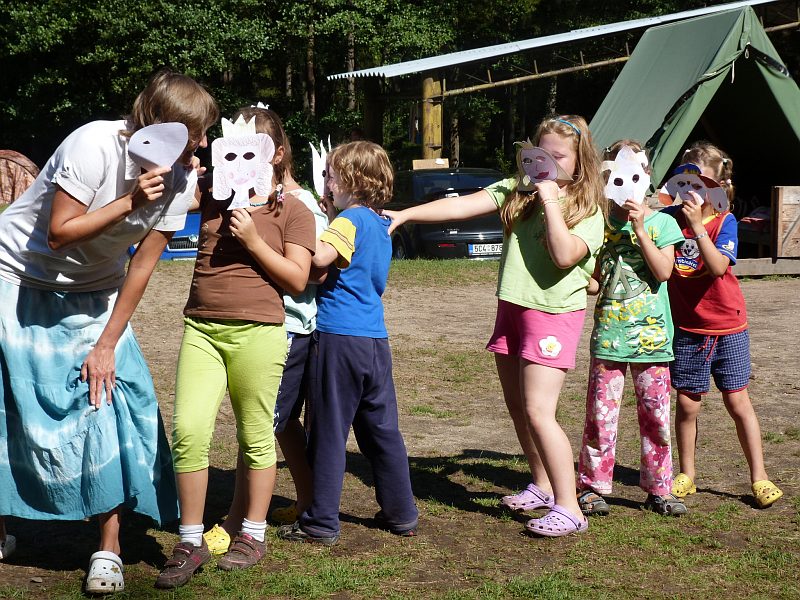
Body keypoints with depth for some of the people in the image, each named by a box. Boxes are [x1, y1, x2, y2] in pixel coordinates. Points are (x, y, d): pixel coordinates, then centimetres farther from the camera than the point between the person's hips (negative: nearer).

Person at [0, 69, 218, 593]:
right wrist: (130, 202, -33)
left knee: (110, 399, -8)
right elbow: (59, 233, -27)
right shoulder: (95, 145, -28)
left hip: (92, 294, 4)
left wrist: (107, 343, -9)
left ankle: (109, 548, 0)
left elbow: (143, 265, -8)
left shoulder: (181, 177, -13)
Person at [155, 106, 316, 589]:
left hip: (257, 332, -3)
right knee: (188, 431, -8)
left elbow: (297, 280, -2)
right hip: (201, 328, 3)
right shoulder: (214, 195, 13)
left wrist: (253, 241, -12)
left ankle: (254, 535, 22)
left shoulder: (292, 211, 2)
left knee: (256, 437, 7)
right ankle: (191, 542, 3)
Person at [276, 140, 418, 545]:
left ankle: (321, 523, 5)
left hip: (340, 337, -8)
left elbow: (319, 256, -29)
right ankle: (401, 514, 21)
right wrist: (331, 216, 18)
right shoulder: (380, 224, 15)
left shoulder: (351, 219, -12)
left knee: (329, 432, -1)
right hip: (375, 339, 8)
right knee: (382, 429, 14)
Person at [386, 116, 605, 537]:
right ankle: (542, 486, 31)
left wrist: (550, 201, -19)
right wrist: (404, 215, -11)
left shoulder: (588, 210, -6)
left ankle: (568, 509, -7)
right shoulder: (517, 190, 6)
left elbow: (564, 255, -23)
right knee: (517, 408, 14)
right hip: (511, 308, 6)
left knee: (537, 412, -13)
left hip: (553, 314, -6)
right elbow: (462, 206, -2)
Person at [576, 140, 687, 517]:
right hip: (608, 332, 1)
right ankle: (592, 485, 11)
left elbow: (663, 271, -12)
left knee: (655, 413, 4)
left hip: (651, 334, -1)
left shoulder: (661, 223, 3)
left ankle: (658, 489, 15)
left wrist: (639, 228, -16)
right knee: (601, 413, 1)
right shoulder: (602, 223, 6)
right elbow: (591, 277, 5)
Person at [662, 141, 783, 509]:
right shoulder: (670, 217, -2)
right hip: (685, 329, 2)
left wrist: (697, 226, -32)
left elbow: (718, 266, -25)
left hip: (727, 329, -2)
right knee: (687, 405, 6)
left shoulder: (724, 222, -9)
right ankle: (686, 475, 22)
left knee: (738, 402, 2)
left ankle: (759, 478, 12)